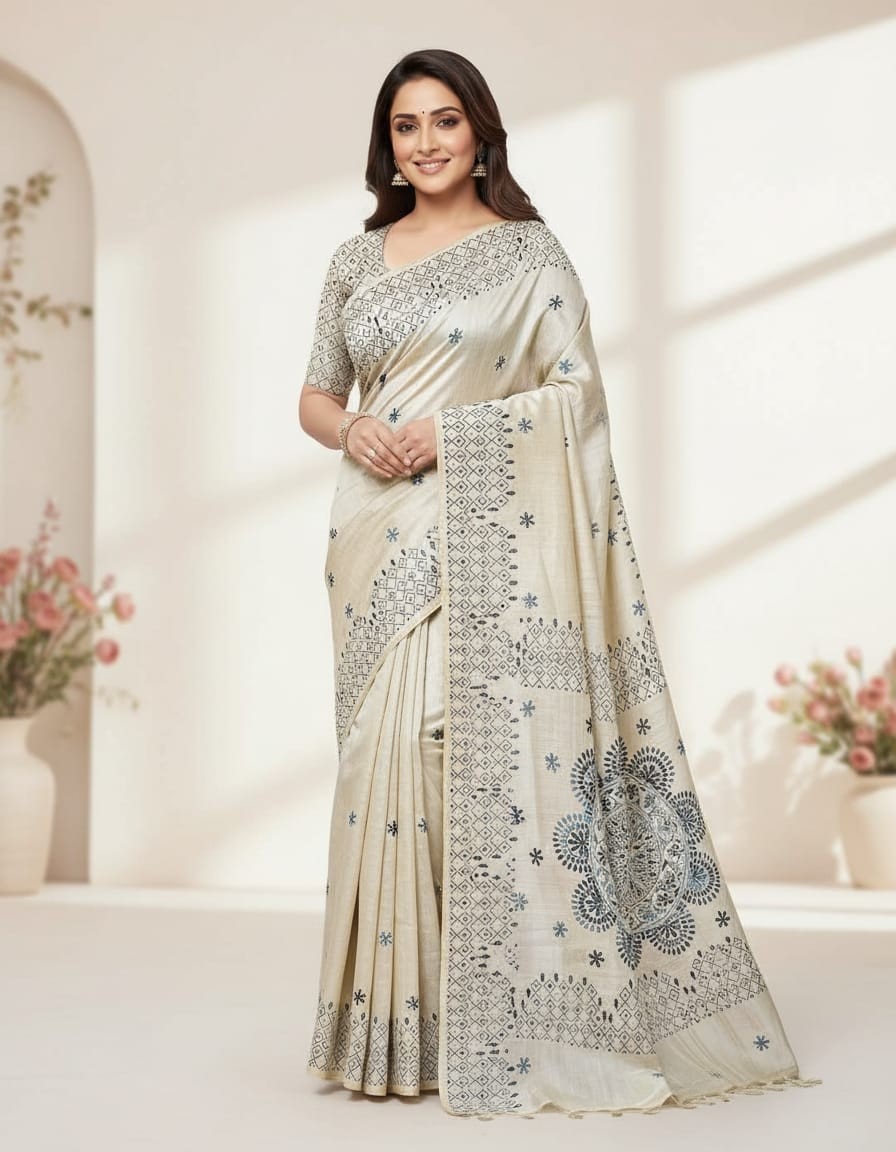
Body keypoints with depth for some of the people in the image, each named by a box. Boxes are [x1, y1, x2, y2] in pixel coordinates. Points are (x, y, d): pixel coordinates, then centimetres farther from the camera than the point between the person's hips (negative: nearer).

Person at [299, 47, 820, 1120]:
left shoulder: (527, 251, 3)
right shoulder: (356, 260, 14)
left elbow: (577, 389, -5)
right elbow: (317, 394, 18)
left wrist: (451, 431, -14)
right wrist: (351, 432, -5)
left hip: (488, 538, -4)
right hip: (380, 538, 4)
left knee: (494, 745, -9)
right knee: (387, 753, 2)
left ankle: (516, 1019, -1)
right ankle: (398, 1018, 11)